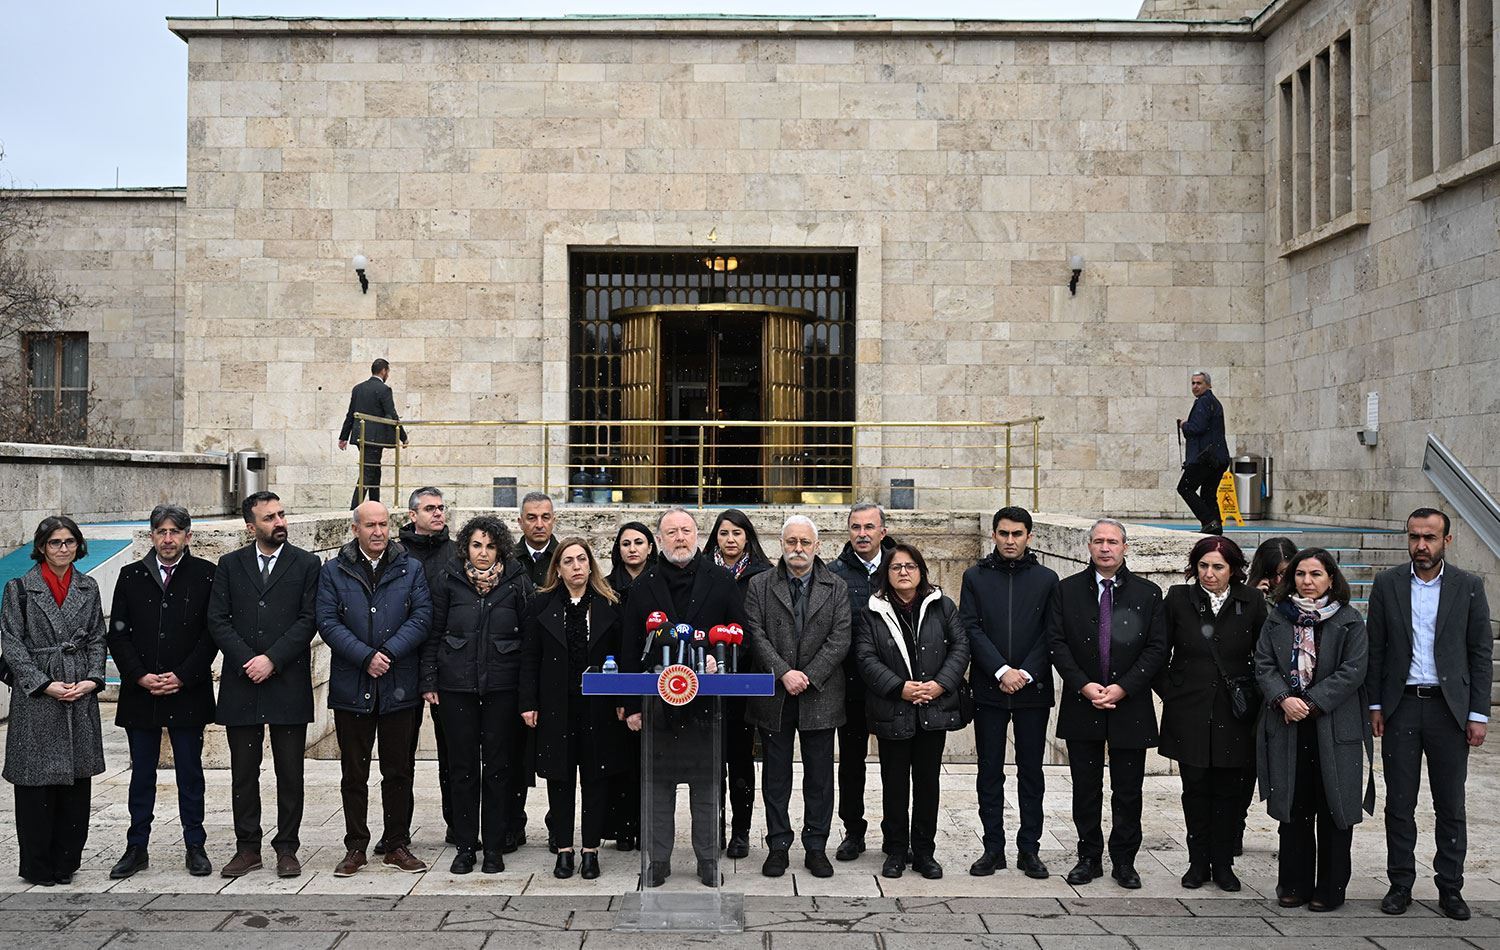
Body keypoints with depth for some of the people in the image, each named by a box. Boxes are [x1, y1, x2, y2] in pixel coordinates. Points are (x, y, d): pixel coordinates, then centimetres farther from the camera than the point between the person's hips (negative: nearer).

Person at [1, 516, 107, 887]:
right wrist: (45, 684, -12)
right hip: (35, 696, -3)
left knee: (76, 780, 6)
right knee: (36, 783, 1)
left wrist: (92, 680, -5)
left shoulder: (88, 588, 9)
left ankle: (66, 862, 16)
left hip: (81, 694, 3)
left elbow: (97, 639, 10)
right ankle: (38, 866, 11)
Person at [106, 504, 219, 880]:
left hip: (188, 693, -2)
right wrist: (141, 677, -7)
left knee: (190, 774, 5)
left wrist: (182, 677, -10)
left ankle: (195, 847, 14)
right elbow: (117, 634, 4)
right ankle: (137, 848, 18)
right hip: (139, 693, 2)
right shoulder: (131, 576, 7)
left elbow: (211, 633, -3)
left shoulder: (206, 575, 0)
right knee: (141, 775, 9)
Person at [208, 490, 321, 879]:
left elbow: (309, 619, -4)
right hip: (241, 686, 2)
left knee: (289, 772, 4)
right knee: (243, 772, 8)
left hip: (288, 683, -2)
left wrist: (272, 659, -13)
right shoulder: (230, 565, 8)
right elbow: (217, 620, 2)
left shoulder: (306, 564, 3)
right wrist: (247, 661, -10)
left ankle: (287, 848, 14)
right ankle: (247, 848, 18)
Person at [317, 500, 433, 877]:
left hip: (399, 687, 1)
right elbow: (328, 622, -5)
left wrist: (389, 653, -16)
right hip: (351, 688, 0)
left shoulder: (411, 570, 6)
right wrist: (366, 657, -15)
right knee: (354, 773, 8)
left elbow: (422, 617, -4)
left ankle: (397, 845, 17)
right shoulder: (333, 572, 4)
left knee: (399, 772, 7)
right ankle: (355, 848, 17)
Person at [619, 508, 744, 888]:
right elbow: (630, 650, 5)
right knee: (658, 784, 7)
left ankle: (708, 858, 17)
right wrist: (631, 705, 1)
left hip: (707, 698, -1)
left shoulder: (721, 581, 4)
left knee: (707, 784, 6)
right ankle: (657, 859, 16)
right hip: (657, 700, 1)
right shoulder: (644, 585, 5)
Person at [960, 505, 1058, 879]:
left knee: (1031, 771, 6)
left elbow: (1051, 634, 0)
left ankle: (1029, 848, 15)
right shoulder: (975, 577, 5)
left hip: (1033, 690, 0)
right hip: (989, 689, 0)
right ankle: (993, 848, 13)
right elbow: (971, 628, -3)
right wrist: (1002, 670, -13)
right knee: (990, 771, 5)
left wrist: (1026, 673, -12)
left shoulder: (1046, 579, 5)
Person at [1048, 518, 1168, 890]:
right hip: (1082, 706, 0)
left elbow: (1157, 648, -2)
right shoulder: (1066, 590, 3)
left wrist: (1123, 687, -13)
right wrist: (1083, 685, -13)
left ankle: (1124, 861, 19)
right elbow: (1057, 642, -2)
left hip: (1130, 706, 0)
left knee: (1128, 791, 6)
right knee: (1085, 789, 8)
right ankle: (1089, 858, 20)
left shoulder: (1148, 593, 3)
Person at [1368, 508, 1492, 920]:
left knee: (1450, 805, 6)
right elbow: (1375, 649, 5)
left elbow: (1481, 653, 2)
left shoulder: (1469, 587, 1)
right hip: (1401, 705, 1)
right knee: (1399, 803, 5)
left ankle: (1450, 888, 16)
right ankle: (1400, 884, 15)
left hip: (1449, 707, -1)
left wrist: (1478, 714, -3)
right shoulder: (1386, 584, 3)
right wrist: (1375, 705, 1)